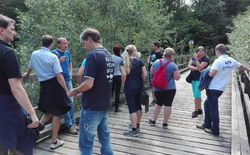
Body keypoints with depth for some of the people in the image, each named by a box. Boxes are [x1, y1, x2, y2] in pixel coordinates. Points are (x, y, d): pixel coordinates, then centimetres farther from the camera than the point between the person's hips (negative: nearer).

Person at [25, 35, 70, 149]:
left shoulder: (34, 54, 7)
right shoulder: (53, 56, -10)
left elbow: (30, 67, 27)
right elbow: (59, 76, -16)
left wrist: (27, 74, 50)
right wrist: (66, 90, -8)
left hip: (43, 85, 6)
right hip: (55, 85, -5)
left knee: (48, 112, 24)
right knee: (56, 113, 5)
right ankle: (54, 142, 14)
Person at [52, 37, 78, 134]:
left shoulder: (67, 52, 11)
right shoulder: (54, 53, -8)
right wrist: (59, 61, -26)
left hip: (68, 80, 6)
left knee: (71, 102, 9)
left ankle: (73, 123, 19)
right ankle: (69, 125, 3)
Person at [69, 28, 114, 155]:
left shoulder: (92, 55, -17)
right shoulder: (108, 55, 10)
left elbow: (89, 84, -24)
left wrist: (76, 91, -5)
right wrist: (82, 90, 17)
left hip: (92, 107, -8)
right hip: (105, 105, 9)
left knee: (86, 142, 5)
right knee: (104, 137, 19)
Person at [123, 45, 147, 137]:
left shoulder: (124, 62, -5)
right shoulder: (139, 62, 0)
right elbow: (145, 75, -4)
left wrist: (123, 84, 4)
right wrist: (142, 83, 11)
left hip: (129, 88, -4)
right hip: (139, 87, 4)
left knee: (132, 108, -2)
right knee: (138, 106, 17)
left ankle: (134, 130, 1)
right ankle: (137, 125, 32)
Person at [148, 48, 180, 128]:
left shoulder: (156, 62, 0)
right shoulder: (172, 65, -12)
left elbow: (151, 72, 12)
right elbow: (177, 77, -9)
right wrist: (177, 70, 7)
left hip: (157, 88, 4)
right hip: (170, 88, -4)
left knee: (158, 104, 19)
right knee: (168, 105, 5)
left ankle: (153, 121, 25)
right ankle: (165, 123, 13)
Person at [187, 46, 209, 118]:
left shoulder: (205, 60, -7)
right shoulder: (193, 58, 9)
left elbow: (200, 67, -21)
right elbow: (189, 66, -3)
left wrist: (196, 59, -19)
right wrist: (197, 68, -17)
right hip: (193, 79, 7)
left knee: (196, 95, -7)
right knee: (197, 95, 14)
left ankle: (196, 110, 4)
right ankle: (199, 109, 25)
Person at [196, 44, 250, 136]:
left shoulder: (218, 61, -17)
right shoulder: (231, 61, 6)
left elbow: (211, 74, -25)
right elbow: (241, 66, 21)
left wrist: (208, 71, -2)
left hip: (213, 88, -8)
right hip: (221, 88, 8)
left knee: (213, 109, 1)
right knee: (207, 104, 21)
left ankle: (215, 130, 12)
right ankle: (207, 125, 28)